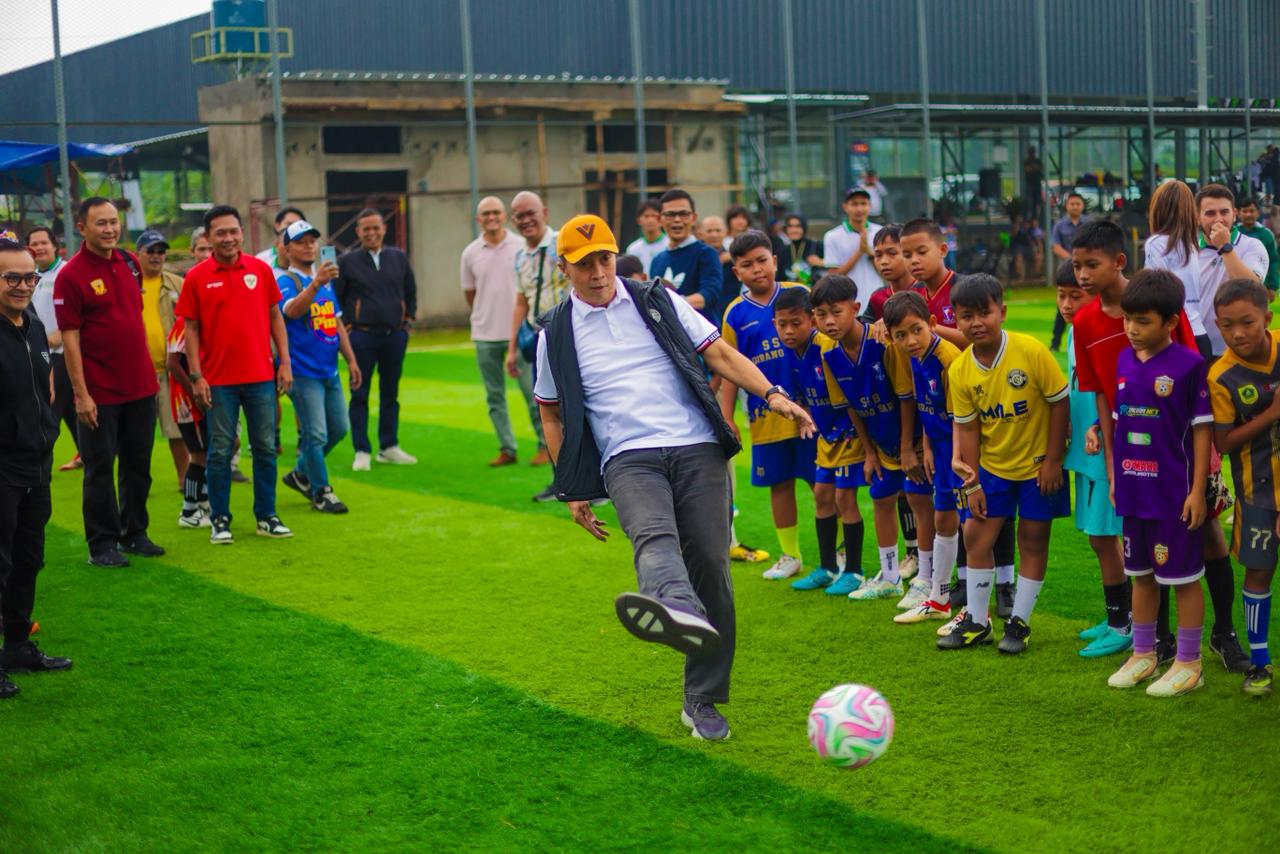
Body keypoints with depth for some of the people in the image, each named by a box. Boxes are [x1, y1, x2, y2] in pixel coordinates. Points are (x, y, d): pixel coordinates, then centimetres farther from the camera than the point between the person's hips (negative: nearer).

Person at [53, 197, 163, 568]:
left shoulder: (130, 263, 7)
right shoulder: (71, 276, -12)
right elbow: (69, 339, -13)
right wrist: (81, 394, -16)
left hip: (141, 386, 6)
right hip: (100, 392, -6)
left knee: (138, 464, 13)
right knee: (100, 468, 2)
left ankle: (134, 534, 25)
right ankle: (102, 544, 11)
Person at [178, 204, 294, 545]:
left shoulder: (261, 270, 3)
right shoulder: (196, 277, -3)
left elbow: (275, 317, 9)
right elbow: (191, 329, -1)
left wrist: (285, 363, 3)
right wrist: (196, 376, -6)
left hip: (260, 376, 2)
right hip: (219, 380, -2)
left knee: (265, 448, 7)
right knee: (220, 451, 4)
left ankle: (266, 516, 18)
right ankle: (220, 519, 14)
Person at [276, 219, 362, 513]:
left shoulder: (326, 280, 14)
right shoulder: (286, 281, -9)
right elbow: (292, 310, -31)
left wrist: (351, 360, 14)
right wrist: (316, 283, -46)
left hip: (329, 370, 8)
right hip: (303, 372, -8)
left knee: (339, 428, 13)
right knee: (316, 434, -5)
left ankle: (301, 475, 30)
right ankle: (321, 492, 8)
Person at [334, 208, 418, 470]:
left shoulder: (399, 257, 8)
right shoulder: (347, 261, -1)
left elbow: (411, 291, 18)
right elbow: (335, 296, 2)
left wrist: (408, 318, 11)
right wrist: (345, 326, -3)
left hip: (395, 335, 3)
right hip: (362, 337, -3)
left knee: (390, 393, 9)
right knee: (359, 395, 0)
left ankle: (389, 447, 18)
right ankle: (362, 451, 5)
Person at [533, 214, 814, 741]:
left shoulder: (657, 302, 13)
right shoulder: (556, 334, 14)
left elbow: (719, 353, 11)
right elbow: (552, 414, 21)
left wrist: (772, 394, -5)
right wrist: (572, 490, 15)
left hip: (697, 447, 1)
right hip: (628, 457, -1)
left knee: (710, 566, -8)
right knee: (653, 534, -33)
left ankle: (702, 701, 4)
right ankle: (682, 613, -67)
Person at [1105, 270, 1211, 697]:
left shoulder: (1189, 365, -13)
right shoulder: (1125, 361, 5)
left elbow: (1201, 429, -10)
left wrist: (1197, 490, -12)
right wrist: (1114, 476, 13)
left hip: (1174, 495, -6)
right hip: (1134, 491, 6)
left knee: (1184, 577, 5)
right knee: (1141, 574, 17)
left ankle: (1188, 664, 16)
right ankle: (1142, 654, 30)